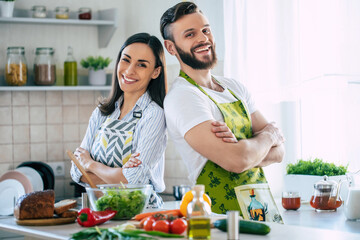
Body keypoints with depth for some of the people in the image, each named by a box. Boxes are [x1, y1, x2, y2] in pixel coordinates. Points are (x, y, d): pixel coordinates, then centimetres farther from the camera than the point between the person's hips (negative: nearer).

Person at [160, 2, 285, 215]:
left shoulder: (236, 88, 13)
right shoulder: (181, 97, -11)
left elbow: (278, 151, 9)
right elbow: (236, 160, -22)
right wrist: (268, 135, -1)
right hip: (222, 215, -7)